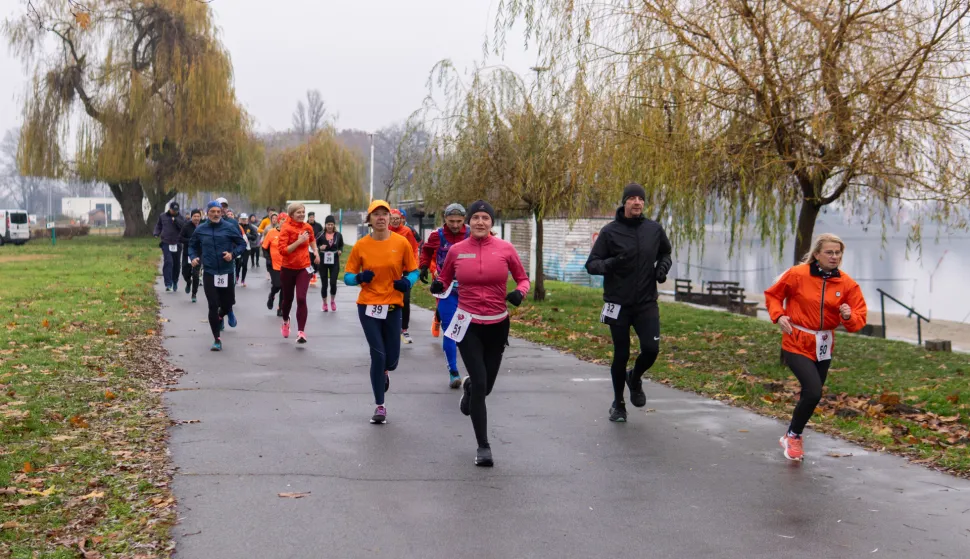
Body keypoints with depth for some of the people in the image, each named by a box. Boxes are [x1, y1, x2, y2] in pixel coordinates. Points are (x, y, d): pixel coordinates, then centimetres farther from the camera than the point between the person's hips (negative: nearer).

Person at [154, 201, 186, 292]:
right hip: (166, 244, -1)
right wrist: (156, 234, 3)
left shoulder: (180, 218, 5)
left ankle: (175, 282, 30)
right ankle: (168, 284, -18)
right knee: (168, 262, -16)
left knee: (176, 264, 10)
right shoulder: (163, 216, 8)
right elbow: (158, 226, 20)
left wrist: (175, 220, -17)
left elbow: (184, 226, -11)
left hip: (176, 244, 2)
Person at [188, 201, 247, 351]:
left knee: (227, 302, 11)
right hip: (209, 273, 0)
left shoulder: (229, 227, -5)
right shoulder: (200, 230, 1)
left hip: (226, 272, 0)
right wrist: (193, 257, -3)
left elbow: (242, 244, 1)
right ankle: (217, 339, 4)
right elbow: (192, 246, 16)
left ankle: (221, 315, 51)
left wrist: (233, 254, -15)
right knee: (213, 306, -5)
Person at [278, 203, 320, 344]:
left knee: (301, 299, -13)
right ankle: (285, 320, 48)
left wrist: (315, 252, 12)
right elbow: (282, 250, -22)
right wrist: (299, 241, -26)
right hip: (288, 269, -2)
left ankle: (301, 332, -13)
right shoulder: (286, 228, -15)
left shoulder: (308, 227, 2)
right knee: (288, 298, 16)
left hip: (304, 268, 2)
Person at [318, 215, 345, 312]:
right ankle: (324, 303, 25)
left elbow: (341, 245, 14)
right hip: (323, 261, 0)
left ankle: (332, 301, 19)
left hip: (334, 262, 0)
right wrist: (319, 248, -20)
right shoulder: (321, 235, -5)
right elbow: (314, 245, 0)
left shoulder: (338, 235, 0)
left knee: (333, 282, -8)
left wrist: (340, 251, -7)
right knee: (324, 283, 5)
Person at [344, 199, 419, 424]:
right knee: (378, 354, -6)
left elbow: (413, 271, 5)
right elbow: (348, 276, 2)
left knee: (391, 358, 6)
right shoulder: (360, 245, -4)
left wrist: (407, 282, -17)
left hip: (392, 306, 1)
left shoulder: (402, 243, -4)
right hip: (368, 305, -1)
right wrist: (359, 277, -20)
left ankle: (383, 372, 47)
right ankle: (380, 406, 9)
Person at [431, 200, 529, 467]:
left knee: (486, 385, 12)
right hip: (469, 324, -1)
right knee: (480, 383, -11)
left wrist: (520, 292, -18)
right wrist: (438, 285, -12)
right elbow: (445, 278, 10)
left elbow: (523, 278, 4)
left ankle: (469, 388, 53)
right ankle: (483, 446, 2)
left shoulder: (505, 248, -6)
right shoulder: (456, 250, -4)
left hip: (497, 324, 2)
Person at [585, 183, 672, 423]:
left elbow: (665, 252, 20)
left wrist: (663, 265, -1)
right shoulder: (610, 231, -7)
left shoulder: (654, 229, 1)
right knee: (621, 355, 5)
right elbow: (591, 264, -7)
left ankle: (635, 378, 24)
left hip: (647, 303, 2)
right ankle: (618, 404, 26)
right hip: (618, 304, -2)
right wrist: (610, 263, -27)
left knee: (651, 349, -11)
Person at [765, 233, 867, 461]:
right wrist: (779, 316, -14)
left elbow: (859, 320, -4)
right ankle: (793, 436, 4)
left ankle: (793, 436, 39)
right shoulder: (797, 274, -11)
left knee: (811, 395, 15)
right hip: (797, 344, -5)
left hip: (824, 347, 5)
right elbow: (772, 295, 3)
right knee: (813, 391, -19)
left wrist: (848, 316, -26)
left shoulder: (847, 284, -4)